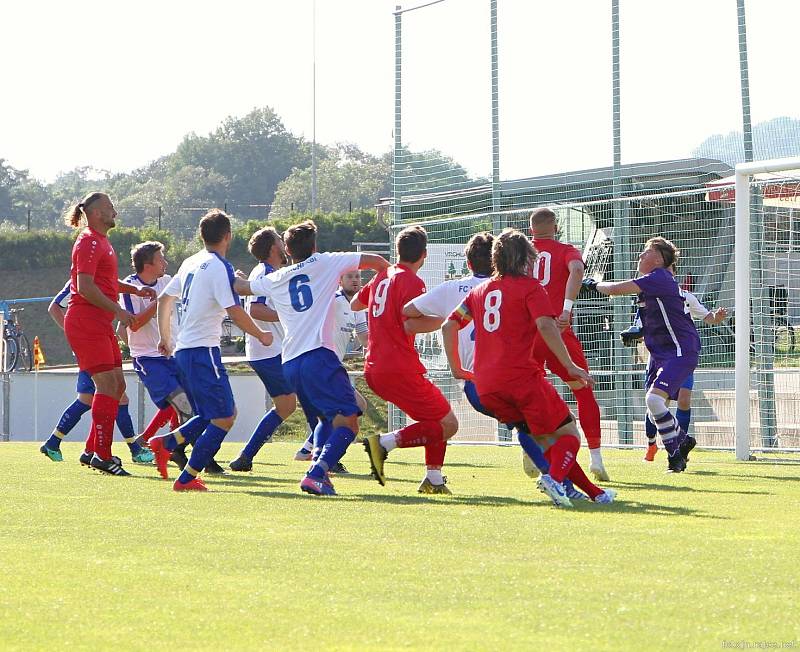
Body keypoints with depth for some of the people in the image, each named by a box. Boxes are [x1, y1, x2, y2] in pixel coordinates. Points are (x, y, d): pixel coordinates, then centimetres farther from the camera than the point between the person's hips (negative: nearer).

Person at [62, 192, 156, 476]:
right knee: (108, 385, -13)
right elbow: (85, 287, -21)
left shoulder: (101, 242, 20)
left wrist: (135, 290, 23)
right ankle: (102, 455, -11)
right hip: (85, 322, -10)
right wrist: (117, 310, -21)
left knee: (117, 386, 10)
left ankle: (93, 450, 15)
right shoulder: (89, 243, -12)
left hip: (101, 325, 10)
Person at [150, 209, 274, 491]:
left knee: (226, 413, 17)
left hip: (183, 351, 9)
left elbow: (164, 299, 22)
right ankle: (187, 478, -8)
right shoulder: (220, 267, -12)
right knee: (224, 418, -6)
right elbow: (235, 312, -16)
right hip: (203, 351, -9)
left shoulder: (190, 263, 13)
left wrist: (165, 338, 33)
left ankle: (165, 442, 9)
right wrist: (261, 335, 0)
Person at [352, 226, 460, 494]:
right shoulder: (412, 282, -10)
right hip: (400, 369, -9)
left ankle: (434, 480, 16)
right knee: (448, 425, -7)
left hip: (373, 369, 9)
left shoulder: (382, 276, 15)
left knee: (436, 418, 21)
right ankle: (385, 443, -18)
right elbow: (410, 324, -21)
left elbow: (355, 303, 29)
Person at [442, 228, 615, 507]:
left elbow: (449, 325, 17)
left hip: (486, 389, 6)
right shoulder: (529, 286, 3)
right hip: (521, 376, -6)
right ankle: (554, 477, -27)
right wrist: (570, 366, -11)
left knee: (545, 438, 16)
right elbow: (546, 325, -12)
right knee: (568, 432, 2)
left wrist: (456, 368, 25)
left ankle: (593, 491, 13)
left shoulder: (479, 290, 21)